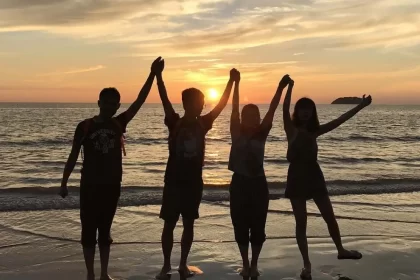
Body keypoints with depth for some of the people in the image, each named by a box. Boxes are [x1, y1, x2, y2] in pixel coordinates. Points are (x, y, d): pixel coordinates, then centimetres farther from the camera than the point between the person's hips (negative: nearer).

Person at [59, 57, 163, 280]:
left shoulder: (118, 123, 2)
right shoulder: (85, 126, -5)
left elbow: (139, 101, -4)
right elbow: (73, 156, -1)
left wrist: (152, 74, -10)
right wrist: (64, 182, -5)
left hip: (112, 185, 3)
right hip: (90, 185, -3)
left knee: (105, 229, 13)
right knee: (89, 229, 4)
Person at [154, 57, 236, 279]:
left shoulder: (203, 124, 3)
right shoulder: (174, 122, -6)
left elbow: (222, 104, -1)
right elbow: (165, 100, -18)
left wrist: (231, 81, -7)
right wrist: (158, 75, -29)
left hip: (194, 181, 3)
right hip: (174, 180, -3)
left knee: (188, 224, 10)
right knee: (169, 224, 5)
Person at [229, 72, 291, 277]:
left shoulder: (262, 133, 1)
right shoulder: (236, 133, -1)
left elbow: (271, 111, -9)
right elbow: (234, 109, -10)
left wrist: (281, 88, -18)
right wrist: (236, 83, -18)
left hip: (258, 183, 1)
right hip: (239, 183, 0)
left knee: (258, 226, 5)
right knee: (240, 226, 6)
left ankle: (254, 265, 22)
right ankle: (245, 264, 22)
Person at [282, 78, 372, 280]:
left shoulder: (314, 131, 5)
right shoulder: (291, 129, -5)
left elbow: (339, 121, 2)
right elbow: (285, 111, -22)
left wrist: (360, 106, -2)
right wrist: (289, 88, -32)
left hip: (314, 176, 4)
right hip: (297, 177, -4)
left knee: (330, 217, 14)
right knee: (301, 222, 2)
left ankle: (341, 250, 37)